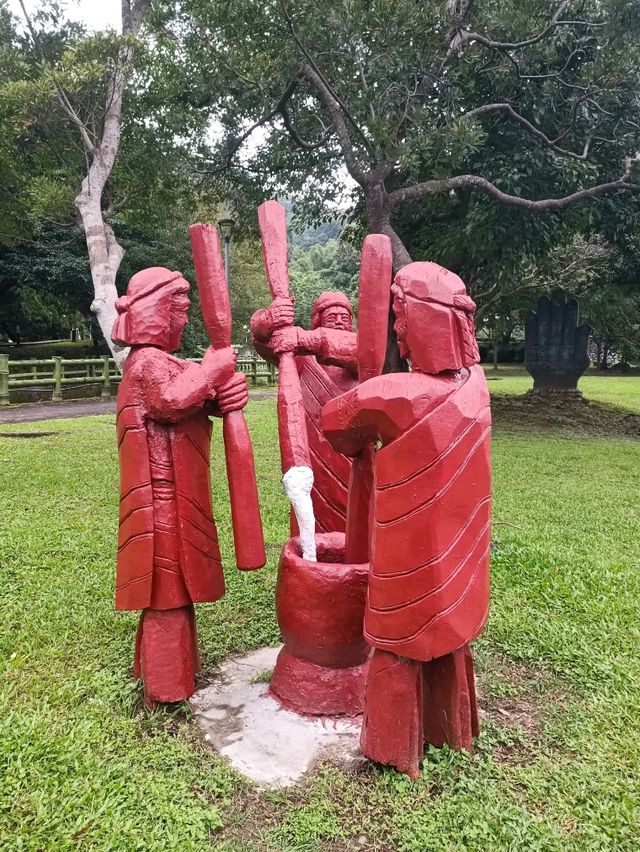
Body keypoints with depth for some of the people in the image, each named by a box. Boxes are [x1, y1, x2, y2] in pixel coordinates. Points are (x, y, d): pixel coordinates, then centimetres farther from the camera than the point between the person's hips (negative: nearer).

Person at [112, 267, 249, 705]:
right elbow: (173, 401, -36)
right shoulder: (150, 362, -15)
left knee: (175, 583, 20)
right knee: (169, 587, 0)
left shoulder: (163, 361, 17)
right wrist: (213, 369, -23)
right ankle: (166, 685, 13)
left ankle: (173, 667, 36)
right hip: (164, 497, -10)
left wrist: (228, 388, -14)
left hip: (176, 494, 10)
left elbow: (201, 400, 9)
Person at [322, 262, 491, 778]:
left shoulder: (392, 395, -28)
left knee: (399, 646, 14)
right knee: (449, 635, 24)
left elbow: (333, 422, -9)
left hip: (411, 554, -5)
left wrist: (356, 443, 11)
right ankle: (450, 730, 44)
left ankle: (397, 749, 33)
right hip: (458, 546, 6)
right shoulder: (475, 382, -10)